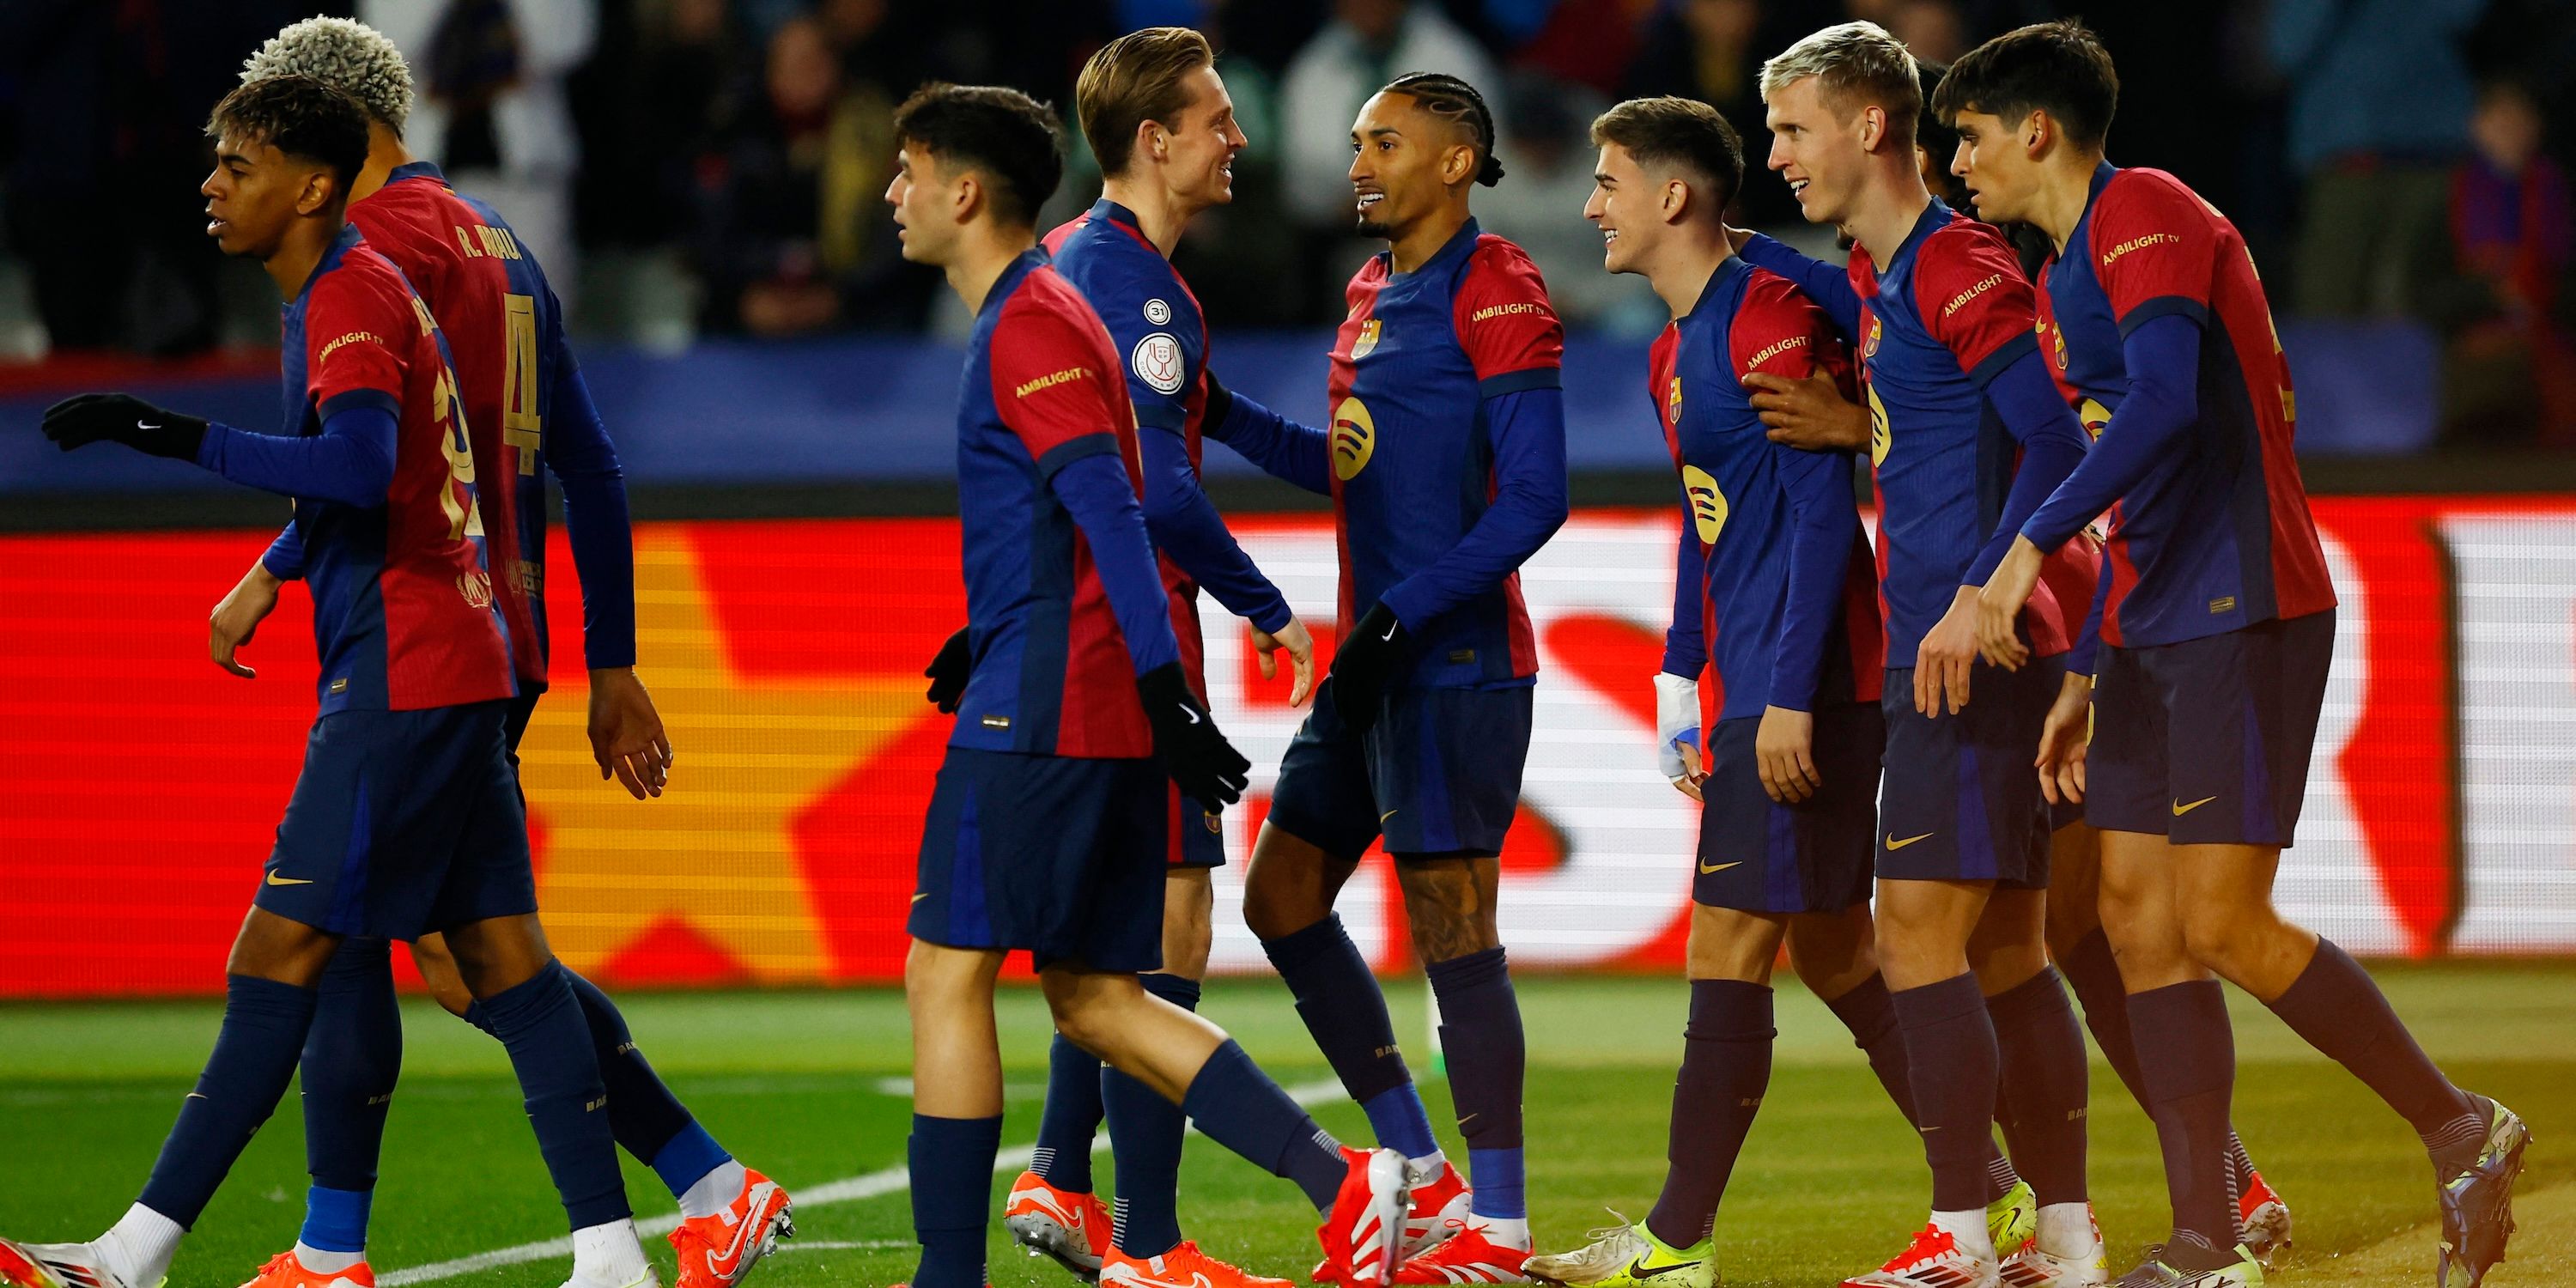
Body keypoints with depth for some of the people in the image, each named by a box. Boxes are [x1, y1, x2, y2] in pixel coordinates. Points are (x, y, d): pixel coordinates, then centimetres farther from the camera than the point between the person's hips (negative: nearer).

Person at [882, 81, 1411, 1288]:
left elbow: (1109, 512, -19)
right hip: (1104, 710, 10)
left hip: (1038, 712, -10)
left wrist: (1163, 685, -25)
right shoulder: (1042, 314, 20)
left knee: (945, 974, -5)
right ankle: (1342, 1181, -1)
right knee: (1095, 1000, 9)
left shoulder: (1027, 329, -11)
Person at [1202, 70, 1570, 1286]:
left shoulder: (1494, 295, -12)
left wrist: (1402, 615, -22)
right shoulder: (1375, 288, 16)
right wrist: (1217, 414, 16)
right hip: (1371, 661, 10)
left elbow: (1534, 496, -17)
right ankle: (1423, 1172, 19)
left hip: (1454, 664, -10)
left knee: (1452, 931, -8)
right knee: (1282, 896, 12)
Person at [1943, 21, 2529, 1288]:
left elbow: (2164, 403, -27)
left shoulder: (2145, 217, -10)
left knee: (2225, 927, -12)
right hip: (2157, 634, 10)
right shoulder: (2066, 277, 21)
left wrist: (2029, 549, -30)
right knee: (2138, 917, 4)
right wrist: (2088, 676, 23)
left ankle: (2463, 1131, 3)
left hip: (2242, 614, -10)